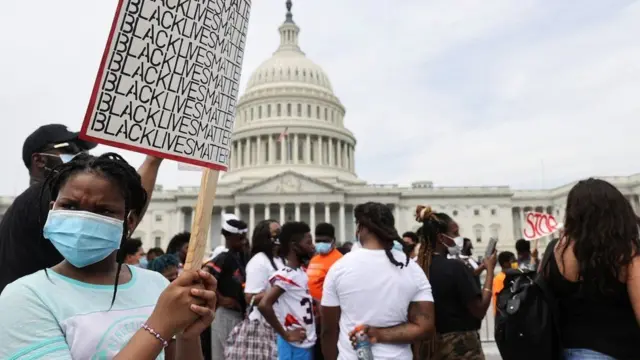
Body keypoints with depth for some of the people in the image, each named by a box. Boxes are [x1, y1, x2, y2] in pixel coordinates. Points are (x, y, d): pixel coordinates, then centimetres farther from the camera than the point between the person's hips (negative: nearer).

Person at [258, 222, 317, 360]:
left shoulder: (302, 272, 8)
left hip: (308, 344, 8)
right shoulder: (284, 275, -19)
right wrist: (286, 335, -22)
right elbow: (264, 305, -31)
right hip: (294, 347, -8)